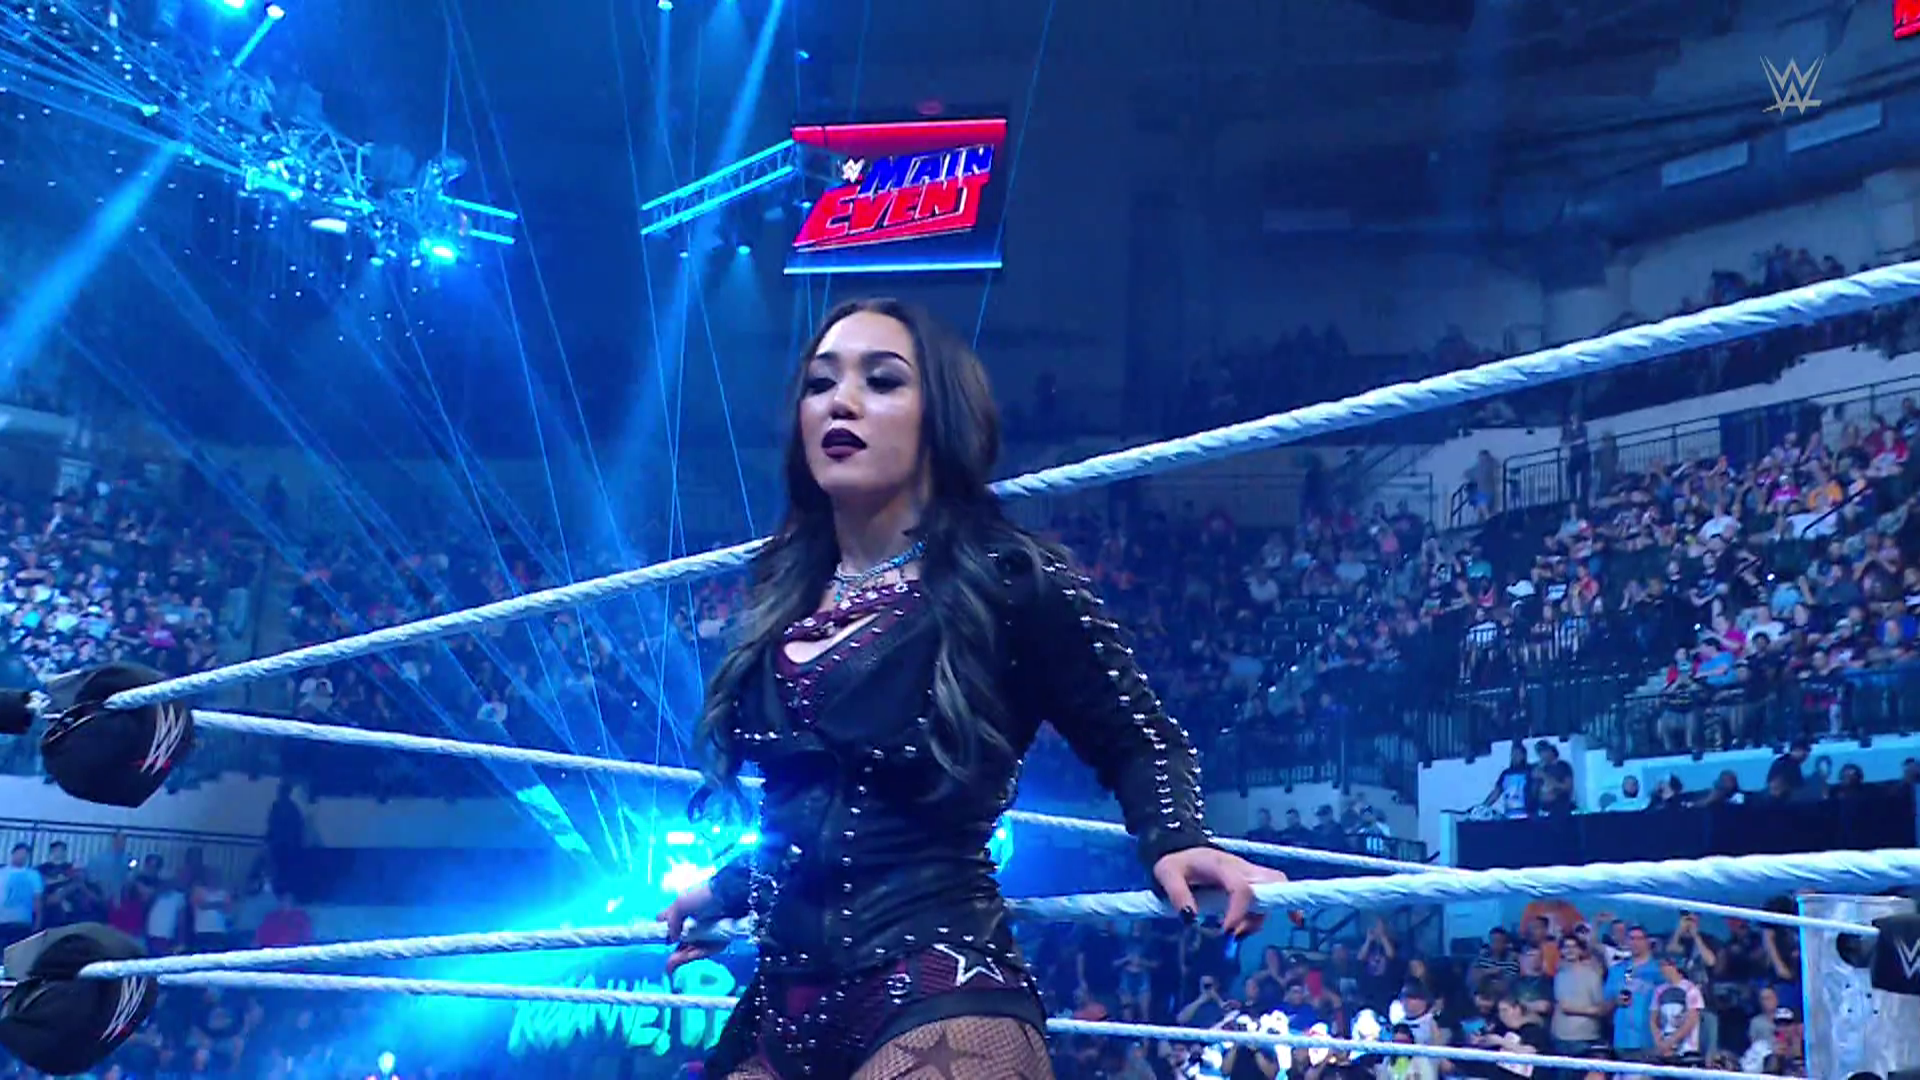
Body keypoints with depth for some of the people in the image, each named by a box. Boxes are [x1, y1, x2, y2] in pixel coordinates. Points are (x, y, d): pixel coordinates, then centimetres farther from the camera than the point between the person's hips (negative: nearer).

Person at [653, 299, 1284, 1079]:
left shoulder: (1005, 579, -7)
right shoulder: (787, 599, 10)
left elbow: (1137, 739, -4)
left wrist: (1176, 841, -23)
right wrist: (727, 891, 34)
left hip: (938, 1000, -6)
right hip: (783, 1003, 7)